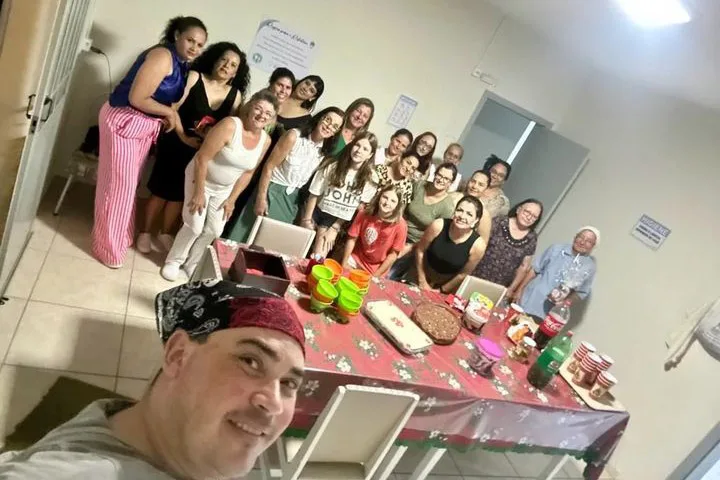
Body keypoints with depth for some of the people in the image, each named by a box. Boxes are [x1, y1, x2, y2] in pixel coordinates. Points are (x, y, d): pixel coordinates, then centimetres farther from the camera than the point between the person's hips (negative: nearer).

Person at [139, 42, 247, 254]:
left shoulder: (235, 95, -3)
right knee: (161, 190, 6)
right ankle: (145, 232, 25)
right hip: (175, 144, -3)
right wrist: (183, 137, -18)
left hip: (203, 152, 3)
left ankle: (165, 234, 33)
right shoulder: (194, 77, -10)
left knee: (179, 194, 16)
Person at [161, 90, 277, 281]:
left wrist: (232, 199, 1)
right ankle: (174, 260, 20)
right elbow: (202, 158, -25)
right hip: (201, 179, -5)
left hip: (224, 188, 5)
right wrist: (199, 193, -23)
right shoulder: (230, 125, -27)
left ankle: (191, 263, 29)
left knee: (214, 231, 6)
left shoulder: (265, 140, -9)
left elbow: (248, 172, 1)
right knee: (195, 226, -7)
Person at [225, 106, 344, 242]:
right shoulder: (294, 136, -15)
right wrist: (261, 198, -15)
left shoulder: (325, 151, -2)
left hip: (293, 199, 5)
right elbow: (269, 167, -13)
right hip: (273, 191, -4)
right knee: (246, 236, 3)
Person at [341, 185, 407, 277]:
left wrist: (376, 275, -14)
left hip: (377, 267, -2)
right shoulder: (364, 214, -17)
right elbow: (352, 239, -8)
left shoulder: (400, 225, -23)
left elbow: (393, 254, -15)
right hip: (356, 257, 2)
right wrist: (344, 264, -9)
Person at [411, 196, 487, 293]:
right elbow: (420, 250, -12)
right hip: (424, 275, 1)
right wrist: (422, 282, -6)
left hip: (449, 284, -1)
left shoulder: (478, 245, -26)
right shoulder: (438, 225, -26)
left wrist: (440, 290, -5)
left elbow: (463, 274, -13)